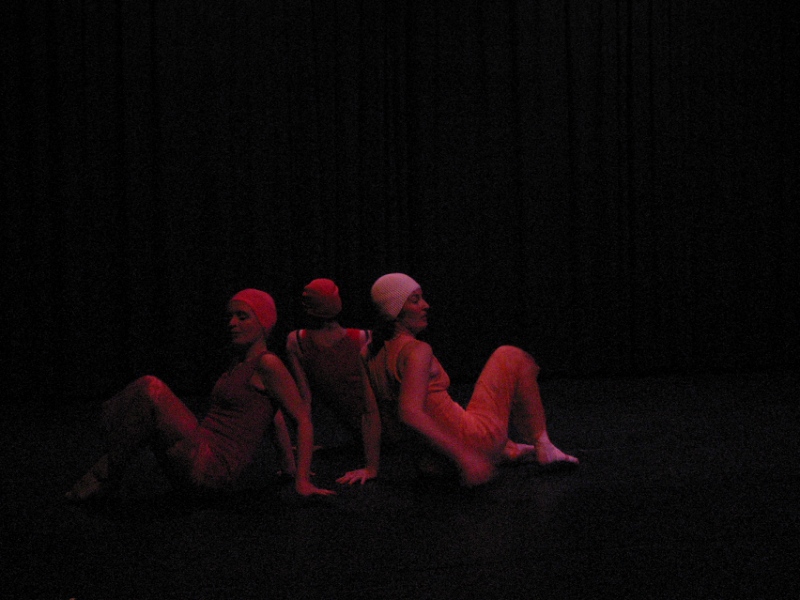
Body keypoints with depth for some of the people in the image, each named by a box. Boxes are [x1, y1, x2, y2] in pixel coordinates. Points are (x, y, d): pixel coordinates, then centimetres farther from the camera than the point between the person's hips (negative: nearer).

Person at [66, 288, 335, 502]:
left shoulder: (267, 364, -6)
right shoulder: (238, 363, 20)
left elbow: (303, 418, -9)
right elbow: (272, 413, 30)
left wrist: (302, 480, -14)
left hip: (211, 470, -9)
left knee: (151, 389, -19)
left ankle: (105, 477, -8)